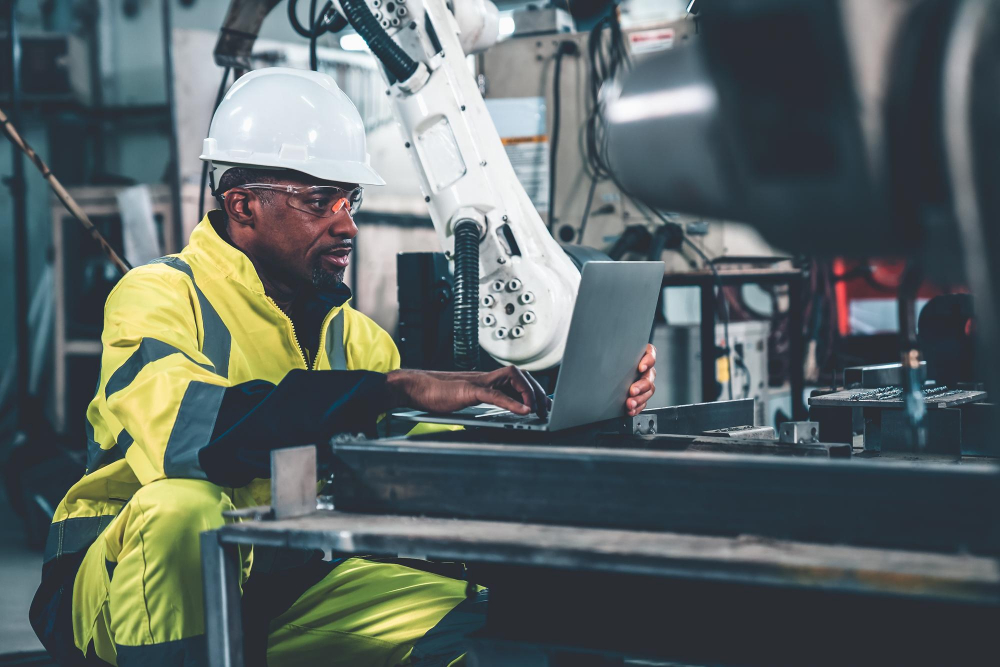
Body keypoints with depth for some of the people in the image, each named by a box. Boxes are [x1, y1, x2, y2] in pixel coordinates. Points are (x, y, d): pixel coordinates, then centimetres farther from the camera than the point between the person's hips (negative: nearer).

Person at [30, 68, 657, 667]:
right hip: (124, 580, -5)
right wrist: (396, 387, -37)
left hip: (285, 587, 6)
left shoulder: (346, 331, 9)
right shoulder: (161, 296, -12)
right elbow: (185, 430, -34)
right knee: (182, 504, -37)